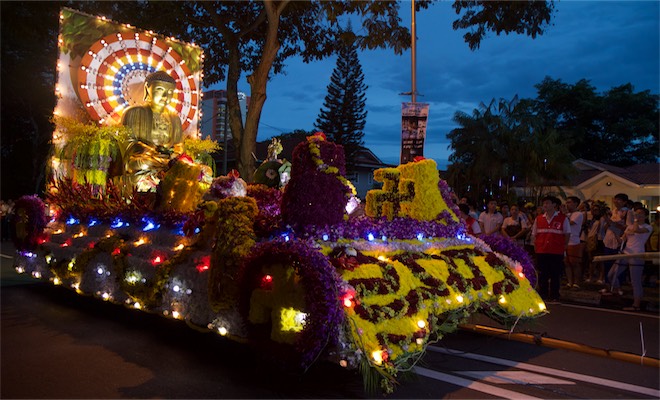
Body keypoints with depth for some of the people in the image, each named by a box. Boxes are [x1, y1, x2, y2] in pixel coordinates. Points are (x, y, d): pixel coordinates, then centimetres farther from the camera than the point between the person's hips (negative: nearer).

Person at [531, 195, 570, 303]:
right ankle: (542, 295, 17)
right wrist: (536, 247, 6)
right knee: (542, 274, 7)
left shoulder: (562, 218, 0)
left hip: (557, 251, -2)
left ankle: (554, 296, 13)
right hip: (541, 251, 3)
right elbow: (534, 234, 12)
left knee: (555, 275, 3)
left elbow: (567, 234, 5)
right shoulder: (538, 219, 8)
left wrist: (563, 247, 1)